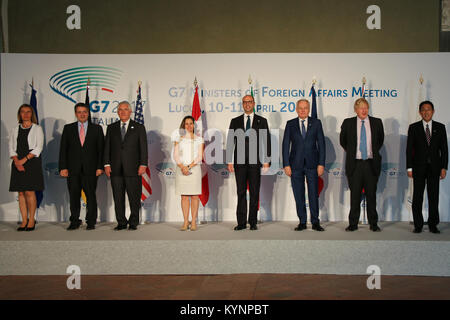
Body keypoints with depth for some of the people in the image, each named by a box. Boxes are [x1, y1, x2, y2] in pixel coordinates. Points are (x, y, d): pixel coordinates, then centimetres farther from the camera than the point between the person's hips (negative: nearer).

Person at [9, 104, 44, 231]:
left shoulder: (37, 129, 5)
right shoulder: (15, 130, 16)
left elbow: (38, 147, -4)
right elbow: (11, 147, 9)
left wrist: (24, 159, -13)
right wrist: (16, 161, -9)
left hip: (32, 162, -4)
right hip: (18, 163, 4)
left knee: (30, 192, -8)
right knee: (21, 193, 2)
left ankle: (31, 220, -1)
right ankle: (24, 221, 6)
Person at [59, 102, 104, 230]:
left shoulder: (97, 128, 8)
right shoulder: (68, 128, 10)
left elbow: (101, 149, 4)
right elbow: (63, 149, 6)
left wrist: (100, 167, -5)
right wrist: (63, 167, -4)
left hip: (90, 169, -1)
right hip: (73, 169, 1)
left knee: (91, 196, 1)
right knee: (74, 196, 4)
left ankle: (91, 222, 11)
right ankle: (74, 222, 15)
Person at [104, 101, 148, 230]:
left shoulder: (139, 127, 7)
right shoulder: (111, 128, 14)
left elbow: (143, 148, 2)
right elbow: (107, 147, 11)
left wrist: (143, 164, -7)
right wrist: (107, 164, 0)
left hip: (132, 168, -2)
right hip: (116, 169, 2)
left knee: (134, 198, 0)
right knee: (118, 198, 5)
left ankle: (133, 222, 11)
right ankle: (121, 222, 14)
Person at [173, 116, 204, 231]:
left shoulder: (199, 139, 8)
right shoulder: (179, 139, 12)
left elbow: (200, 156, 0)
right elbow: (175, 155, 4)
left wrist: (189, 166, -12)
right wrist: (182, 167, -12)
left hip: (195, 169, -1)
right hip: (181, 169, 1)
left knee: (194, 195, -2)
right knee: (184, 196, 0)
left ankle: (194, 222, 1)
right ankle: (186, 221, 4)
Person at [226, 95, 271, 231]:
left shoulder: (262, 121, 8)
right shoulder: (235, 121, 10)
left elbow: (266, 141, 4)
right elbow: (230, 142, 7)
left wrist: (266, 161, -3)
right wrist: (229, 161, 0)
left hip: (255, 162, -1)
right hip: (240, 162, 1)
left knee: (254, 193, 2)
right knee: (241, 192, 3)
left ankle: (253, 222, 9)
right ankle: (241, 222, 7)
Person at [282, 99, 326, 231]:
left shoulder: (316, 123, 6)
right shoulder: (290, 124, 6)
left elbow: (321, 144, 3)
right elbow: (286, 145, 4)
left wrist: (321, 164, -4)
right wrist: (286, 165, -4)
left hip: (312, 164, -1)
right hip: (295, 164, 1)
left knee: (314, 194, 0)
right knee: (298, 194, 4)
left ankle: (315, 222, 8)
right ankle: (302, 222, 12)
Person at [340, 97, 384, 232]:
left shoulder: (377, 122, 4)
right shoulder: (348, 123, 1)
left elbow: (381, 140, 19)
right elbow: (342, 141, 15)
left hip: (371, 164, 1)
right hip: (355, 164, -1)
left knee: (371, 195, 6)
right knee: (355, 195, 3)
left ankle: (373, 224, 15)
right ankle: (353, 223, 11)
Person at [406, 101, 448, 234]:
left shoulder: (440, 127, 7)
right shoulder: (414, 128, 4)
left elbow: (444, 148, 6)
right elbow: (409, 149, 1)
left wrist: (444, 167, -2)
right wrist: (409, 168, -6)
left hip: (434, 167, 1)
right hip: (419, 167, -1)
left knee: (434, 197, 3)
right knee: (417, 197, 2)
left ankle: (433, 225, 12)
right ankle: (418, 225, 9)